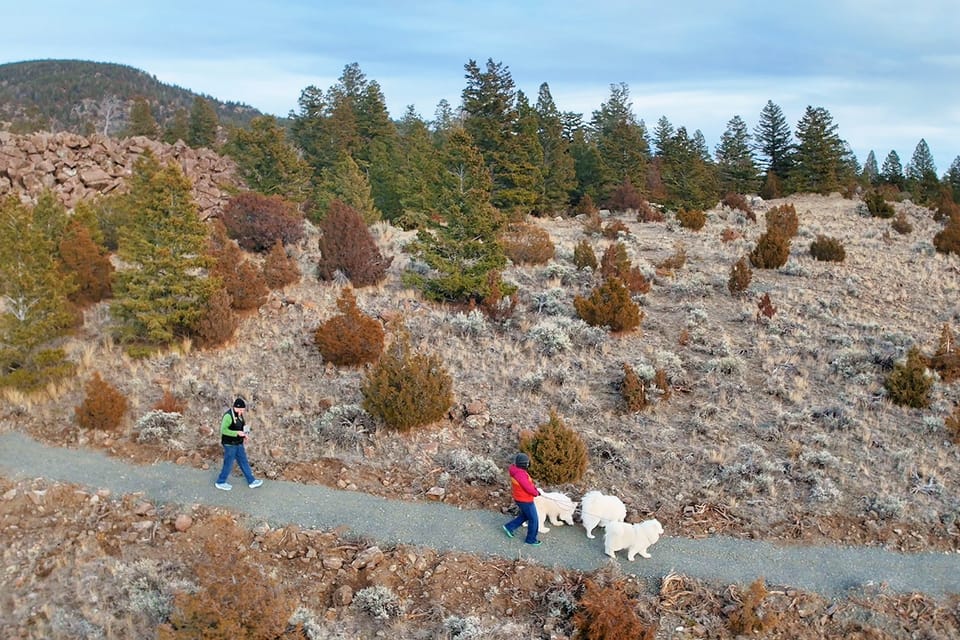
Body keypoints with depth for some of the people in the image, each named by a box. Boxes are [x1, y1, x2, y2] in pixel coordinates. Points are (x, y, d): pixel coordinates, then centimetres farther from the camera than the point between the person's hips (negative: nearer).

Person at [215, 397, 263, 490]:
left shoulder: (239, 415, 4)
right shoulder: (228, 416, -22)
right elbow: (223, 430, -29)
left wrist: (245, 434, 2)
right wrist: (237, 433, -30)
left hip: (238, 444, 8)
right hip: (230, 445, -8)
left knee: (244, 462, 14)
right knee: (228, 464, 5)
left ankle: (251, 481, 23)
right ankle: (220, 483, 24)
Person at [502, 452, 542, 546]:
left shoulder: (516, 470, -3)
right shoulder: (520, 474, -34)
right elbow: (528, 488, -28)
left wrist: (535, 489, 2)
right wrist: (536, 493, -8)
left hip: (520, 498, 9)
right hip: (525, 501, -9)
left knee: (525, 516, 29)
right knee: (533, 520, 10)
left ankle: (509, 527, 32)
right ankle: (531, 539, 26)